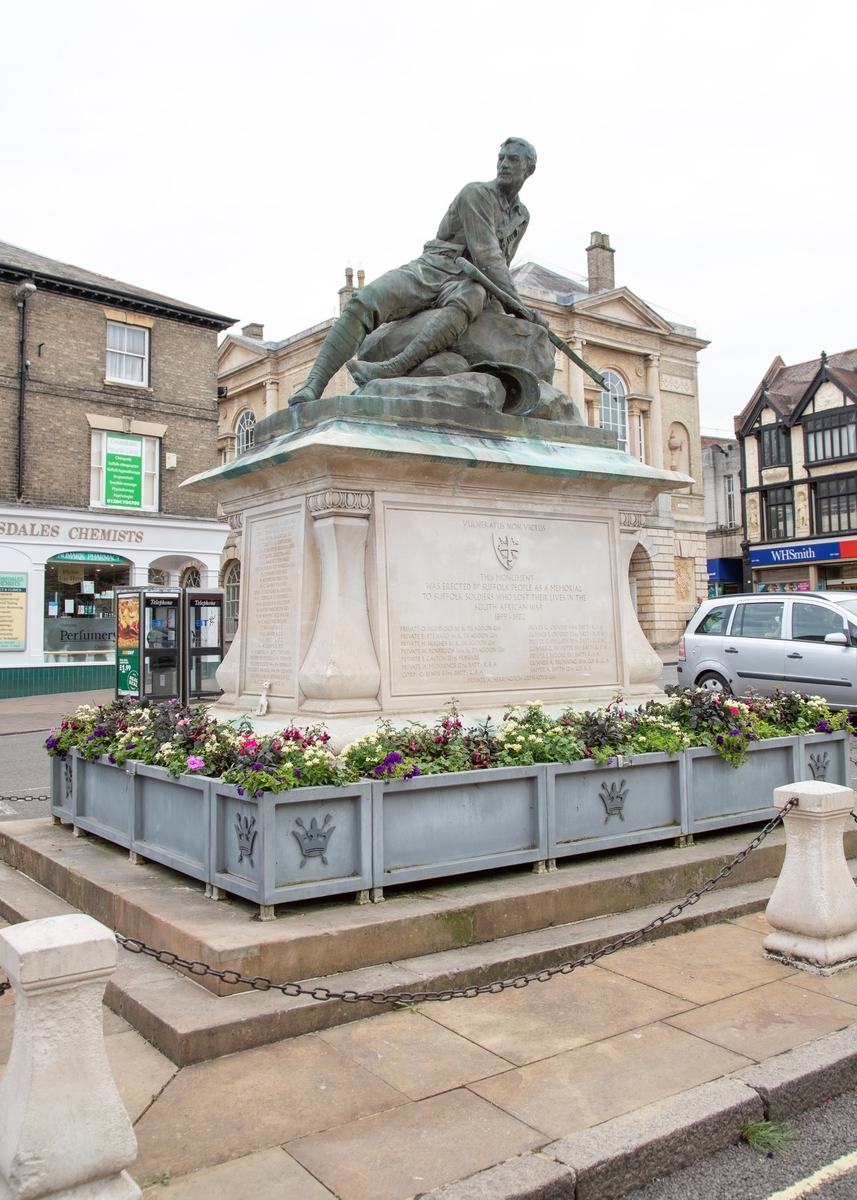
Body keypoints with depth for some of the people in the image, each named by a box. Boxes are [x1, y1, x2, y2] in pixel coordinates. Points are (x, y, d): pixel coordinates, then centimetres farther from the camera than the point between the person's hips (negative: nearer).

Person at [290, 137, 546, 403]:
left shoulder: (522, 217, 20)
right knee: (364, 303, -30)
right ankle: (312, 386, -36)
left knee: (473, 296, -39)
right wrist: (520, 307, -13)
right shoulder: (476, 194, -1)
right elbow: (485, 255, -11)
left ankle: (392, 370, -53)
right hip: (431, 270, -3)